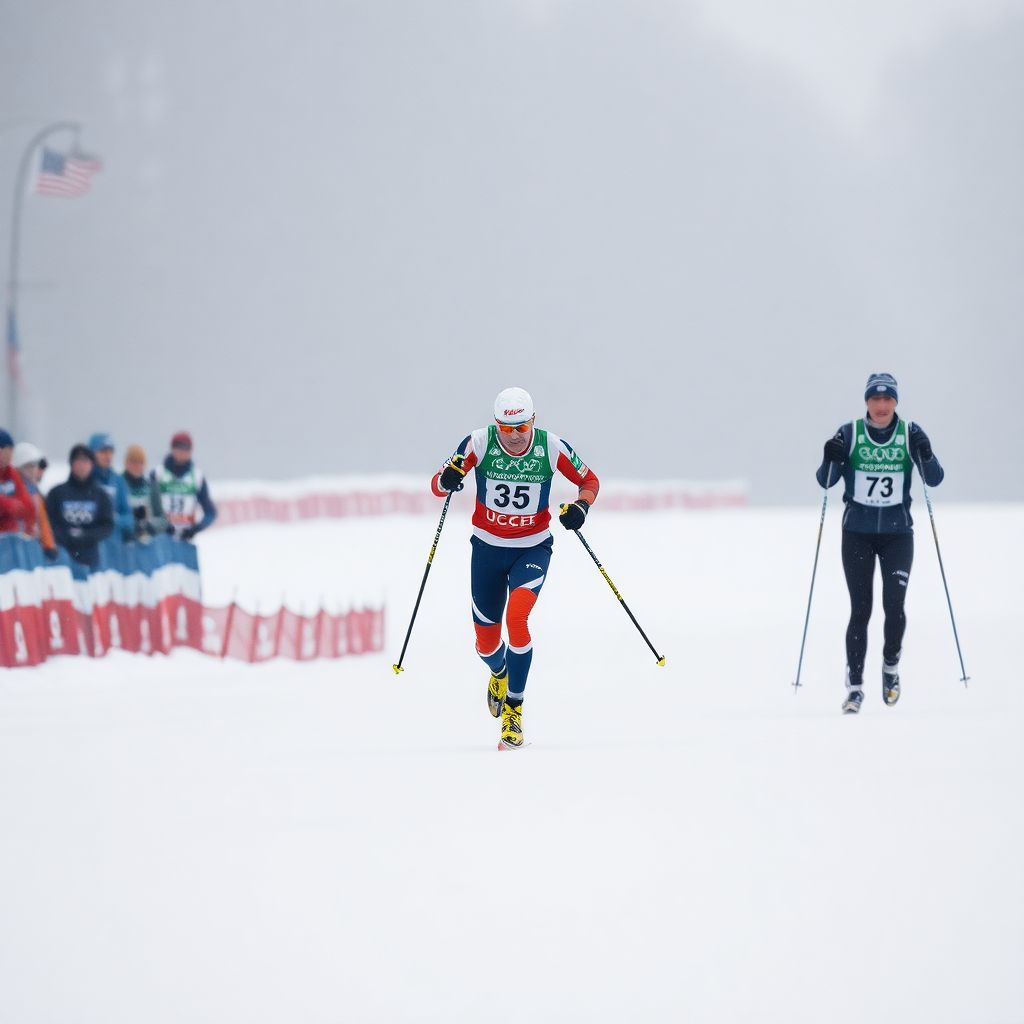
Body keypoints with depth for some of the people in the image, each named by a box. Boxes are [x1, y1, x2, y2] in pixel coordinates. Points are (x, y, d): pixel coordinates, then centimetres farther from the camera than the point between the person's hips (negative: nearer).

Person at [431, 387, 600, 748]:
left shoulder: (551, 447, -15)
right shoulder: (479, 443, -16)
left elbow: (589, 479, 1)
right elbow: (437, 485, -11)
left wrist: (581, 506, -20)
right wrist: (446, 480, -35)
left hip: (533, 548, -2)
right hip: (488, 546, 2)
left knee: (516, 617, -25)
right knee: (486, 640, 8)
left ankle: (514, 708, -13)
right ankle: (499, 673, 47)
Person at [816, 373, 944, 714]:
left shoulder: (910, 433, -1)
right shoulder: (850, 434, -2)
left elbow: (935, 479, -5)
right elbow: (825, 481, -2)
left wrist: (925, 455, -24)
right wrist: (831, 459, -23)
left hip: (897, 532, 0)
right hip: (857, 532, 0)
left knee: (894, 605, -9)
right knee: (860, 609, -4)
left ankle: (891, 666, 18)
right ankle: (854, 686, 0)